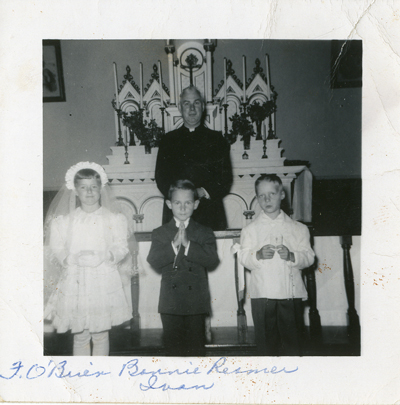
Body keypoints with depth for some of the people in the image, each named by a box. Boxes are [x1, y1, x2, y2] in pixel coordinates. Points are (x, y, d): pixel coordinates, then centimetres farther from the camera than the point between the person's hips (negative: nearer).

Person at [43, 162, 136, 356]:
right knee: (80, 337, 7)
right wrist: (75, 258, -18)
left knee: (101, 335, 9)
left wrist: (103, 256, -20)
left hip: (104, 283, 0)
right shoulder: (64, 220, 5)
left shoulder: (114, 219, 4)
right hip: (75, 283, 0)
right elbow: (56, 250, 1)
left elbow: (121, 247, -1)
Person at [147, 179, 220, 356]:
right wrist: (174, 244, -20)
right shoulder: (160, 233, 5)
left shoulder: (205, 233, 4)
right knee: (172, 345, 10)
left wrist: (188, 244, -19)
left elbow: (212, 261, -11)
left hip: (196, 301, 0)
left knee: (196, 346, 8)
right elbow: (154, 261, -9)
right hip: (170, 302, 1)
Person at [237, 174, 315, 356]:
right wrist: (259, 255, -18)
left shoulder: (298, 228, 9)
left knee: (292, 341, 4)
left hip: (291, 294, 0)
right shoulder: (250, 229, 9)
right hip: (262, 294, 0)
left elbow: (309, 257, 3)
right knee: (266, 341, 4)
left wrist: (291, 256, -15)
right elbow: (243, 257, 1)